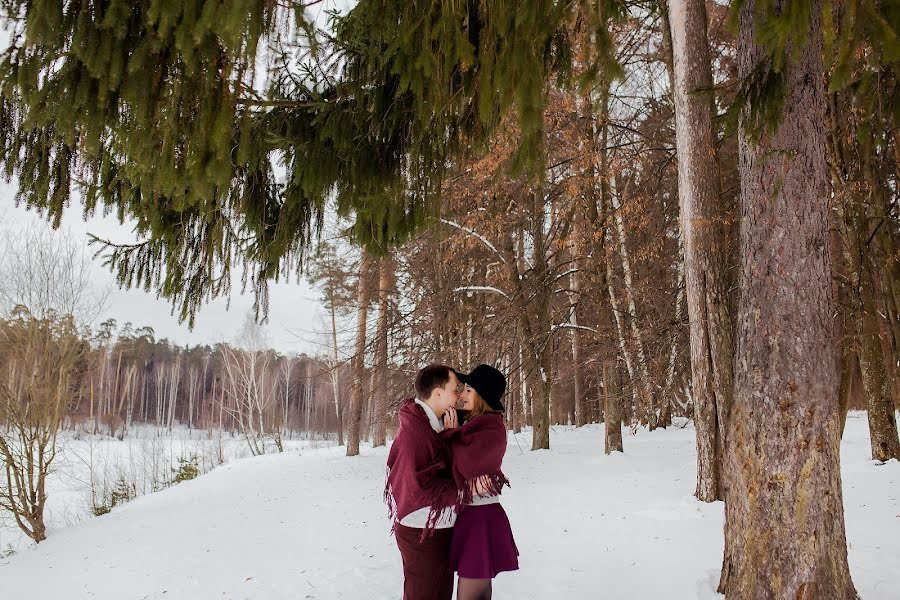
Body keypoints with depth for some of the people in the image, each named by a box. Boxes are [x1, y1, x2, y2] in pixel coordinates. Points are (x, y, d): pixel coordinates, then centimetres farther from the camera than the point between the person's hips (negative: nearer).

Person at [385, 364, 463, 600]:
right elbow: (419, 488, -26)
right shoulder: (414, 430, -23)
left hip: (439, 528, 9)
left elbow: (447, 468, 6)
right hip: (422, 533, -9)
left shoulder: (433, 425, 8)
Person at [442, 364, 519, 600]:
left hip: (480, 517, -9)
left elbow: (467, 463, -27)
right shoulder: (474, 422, 10)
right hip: (472, 513, 9)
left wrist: (450, 433, -12)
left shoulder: (492, 428, -16)